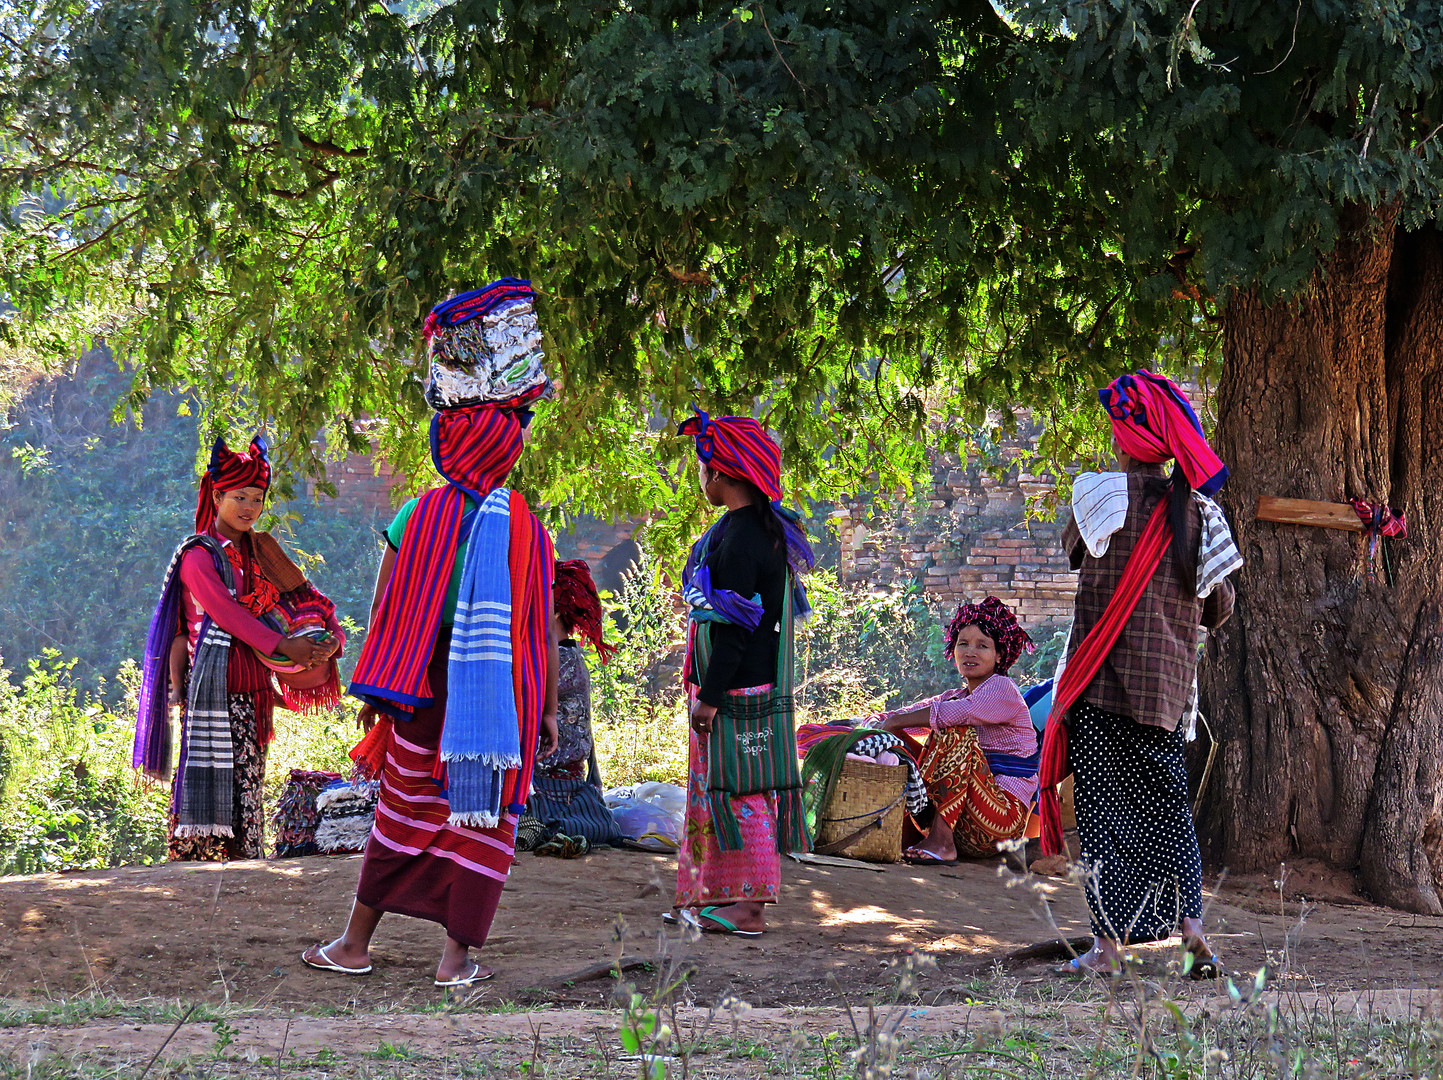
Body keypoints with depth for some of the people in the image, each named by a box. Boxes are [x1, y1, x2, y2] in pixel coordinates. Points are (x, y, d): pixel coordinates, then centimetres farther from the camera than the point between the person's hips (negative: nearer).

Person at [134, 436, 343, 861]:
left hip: (252, 687, 7)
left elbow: (300, 595, 14)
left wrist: (331, 638, -5)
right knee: (210, 773, -11)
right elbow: (224, 611, -15)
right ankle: (191, 858, -11)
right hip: (212, 683, -7)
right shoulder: (199, 555, -4)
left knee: (247, 775, 6)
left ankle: (244, 860, 8)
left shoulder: (260, 552, 17)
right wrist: (282, 646, -21)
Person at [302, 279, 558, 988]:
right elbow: (540, 630, -1)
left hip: (429, 689, 0)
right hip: (505, 697, 0)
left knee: (402, 815, 11)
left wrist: (373, 691, 5)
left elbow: (387, 614, -3)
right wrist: (548, 711, 5)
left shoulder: (420, 516, -5)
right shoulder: (526, 527, -2)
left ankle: (355, 942, 19)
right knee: (483, 820, 5)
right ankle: (458, 956, 2)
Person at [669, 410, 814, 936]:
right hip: (761, 683, 10)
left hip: (738, 691, -10)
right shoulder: (767, 529, 12)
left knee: (738, 789, -5)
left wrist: (709, 695, -19)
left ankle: (747, 905, -1)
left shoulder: (739, 538, -19)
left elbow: (733, 627, -22)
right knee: (722, 786, 15)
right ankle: (714, 895, 21)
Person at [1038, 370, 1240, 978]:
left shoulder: (1102, 494, -10)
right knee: (1167, 804, 15)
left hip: (1104, 678, -4)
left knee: (1104, 808, 0)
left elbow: (1072, 548, 10)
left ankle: (1109, 944, -1)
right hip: (1170, 682, 4)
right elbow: (1218, 606, 8)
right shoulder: (1197, 510, 2)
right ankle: (1192, 928, 5)